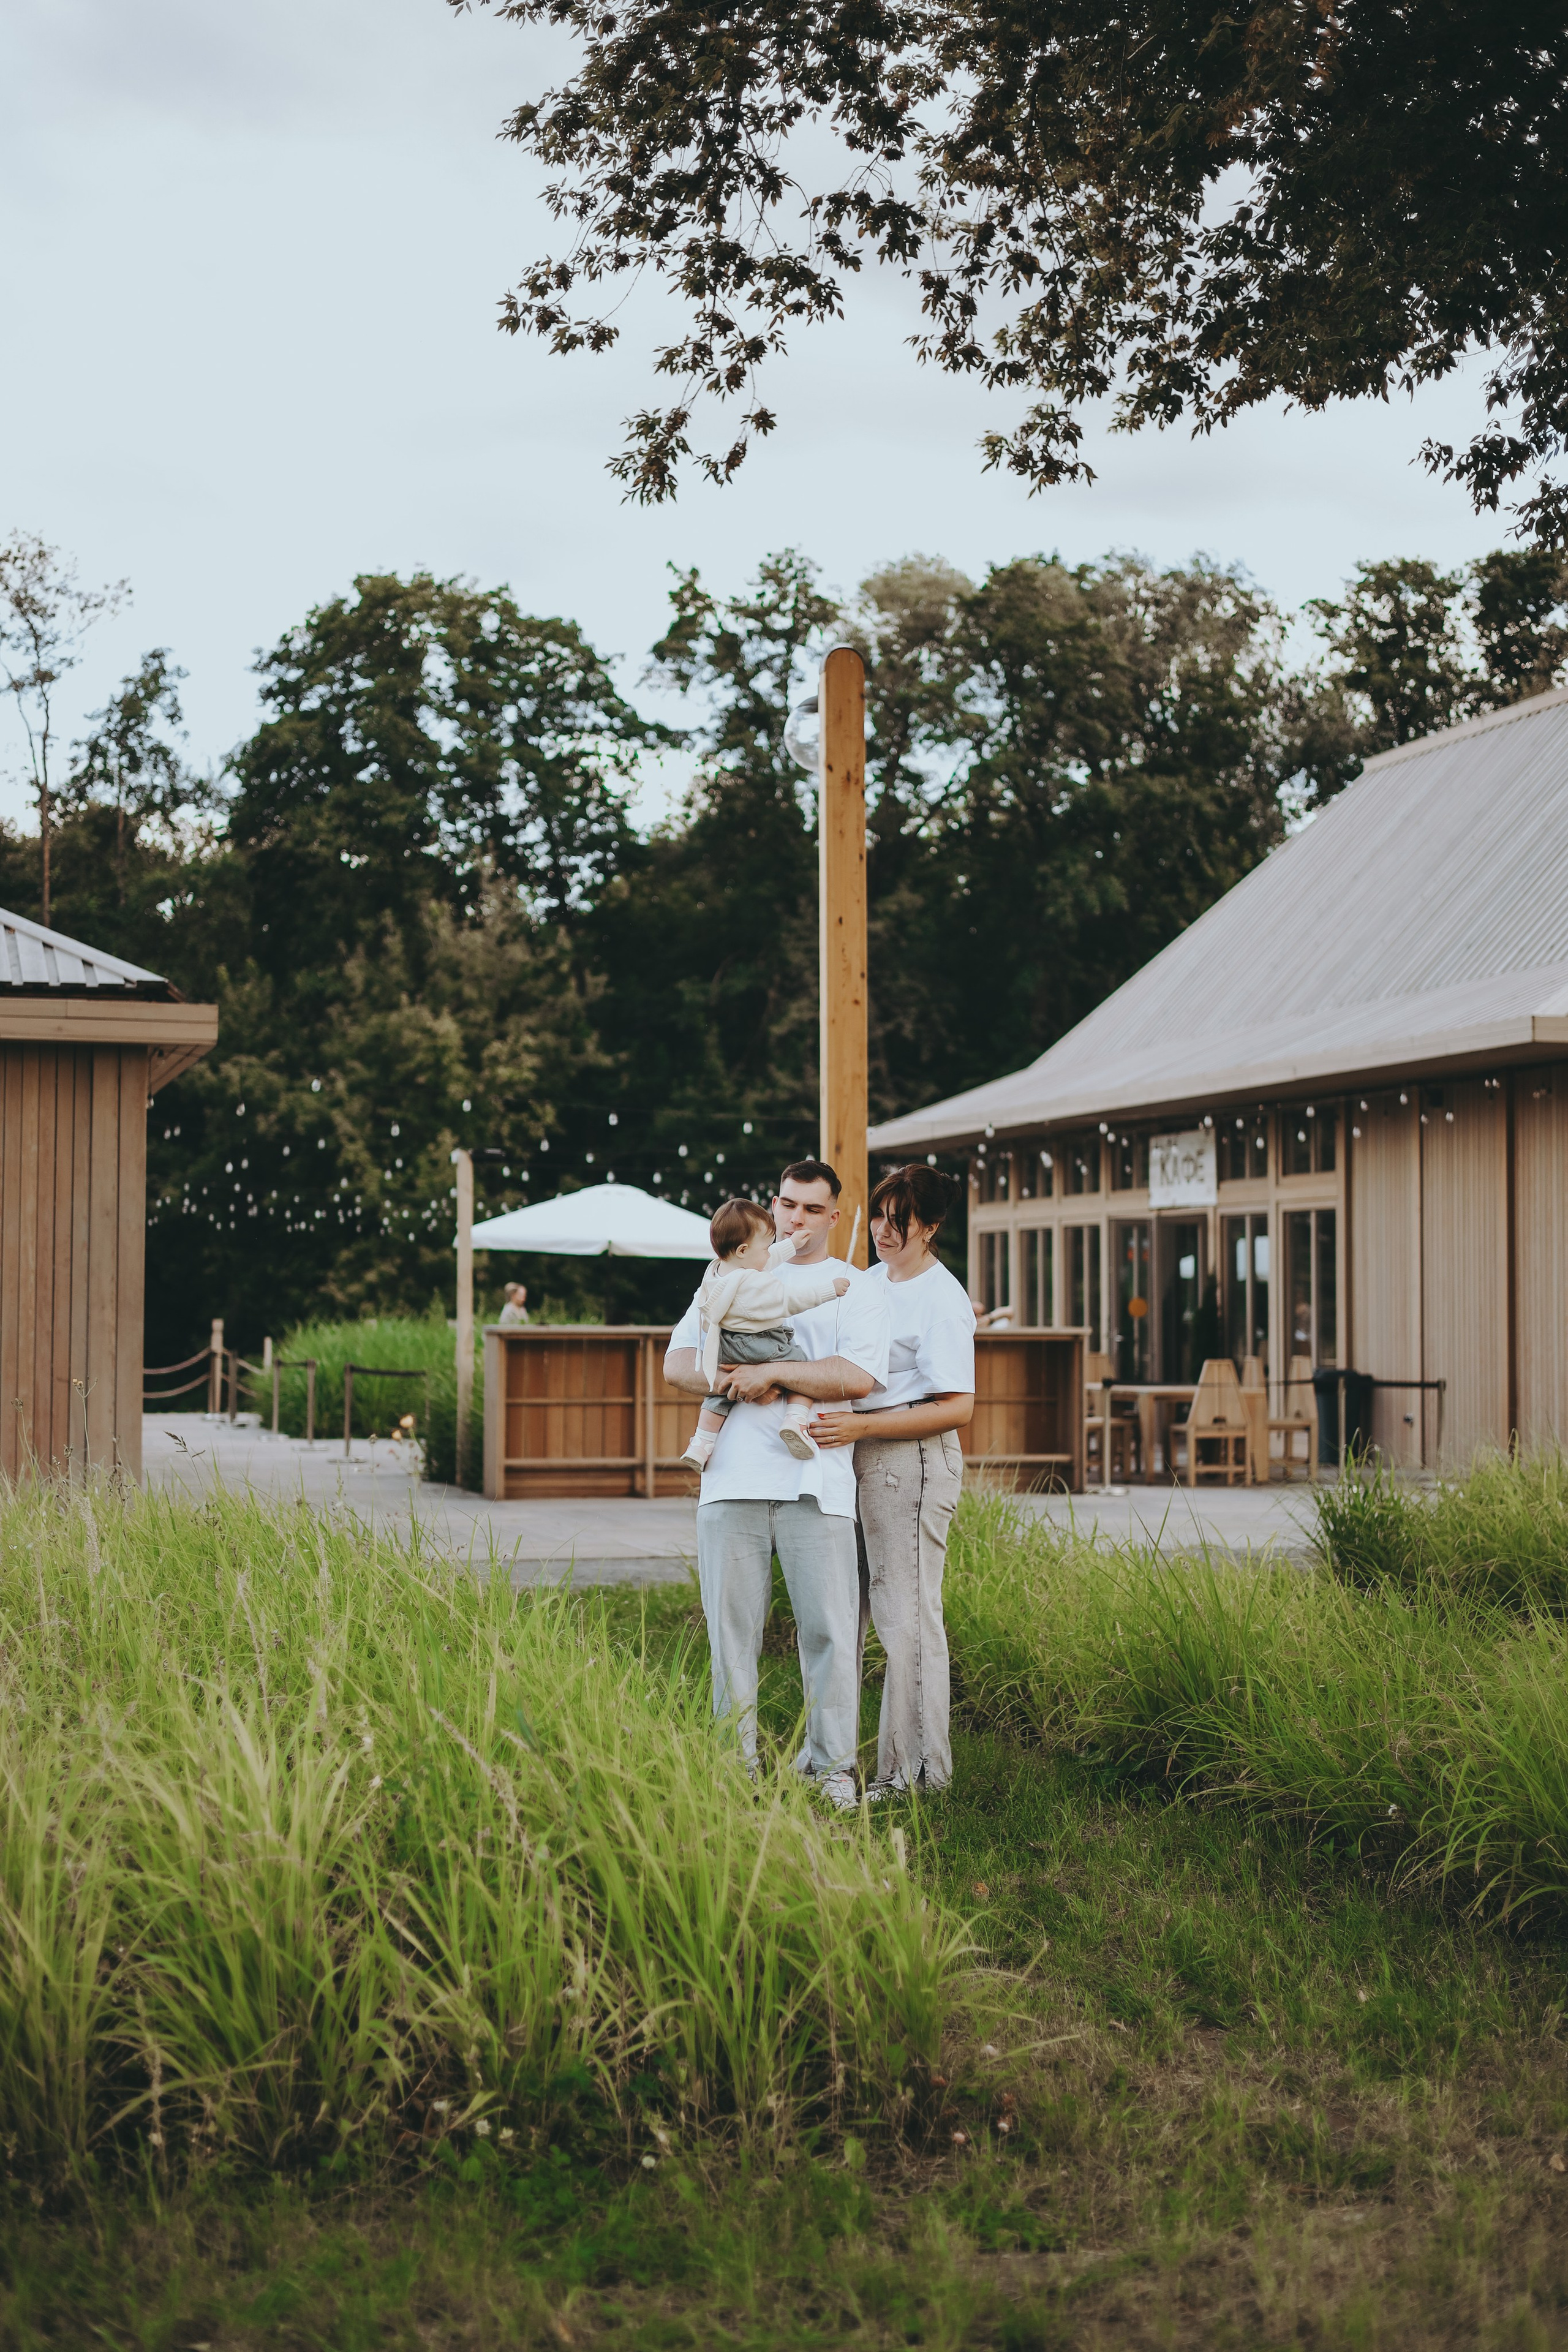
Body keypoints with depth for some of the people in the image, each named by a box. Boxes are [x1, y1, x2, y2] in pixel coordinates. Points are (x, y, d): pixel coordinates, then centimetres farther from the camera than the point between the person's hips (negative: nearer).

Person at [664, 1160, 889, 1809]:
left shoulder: (857, 1289, 11)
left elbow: (859, 1377, -5)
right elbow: (676, 1363, 13)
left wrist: (770, 1373, -9)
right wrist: (728, 1380, -8)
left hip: (815, 1482, -2)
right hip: (732, 1480, 3)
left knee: (829, 1630, -4)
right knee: (731, 1628, 3)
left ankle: (832, 1768, 5)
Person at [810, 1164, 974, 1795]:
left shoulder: (942, 1300, -11)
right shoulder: (870, 1281, 14)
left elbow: (957, 1409, -17)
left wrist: (860, 1426, -22)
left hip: (912, 1458, -8)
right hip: (856, 1459, 8)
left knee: (906, 1616, -4)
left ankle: (914, 1774, 2)